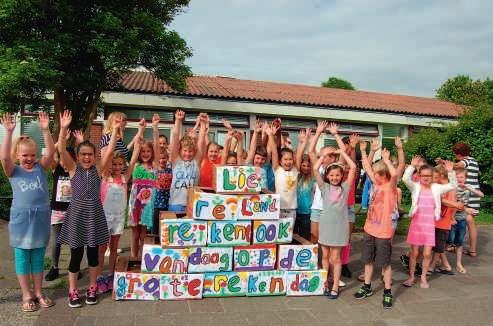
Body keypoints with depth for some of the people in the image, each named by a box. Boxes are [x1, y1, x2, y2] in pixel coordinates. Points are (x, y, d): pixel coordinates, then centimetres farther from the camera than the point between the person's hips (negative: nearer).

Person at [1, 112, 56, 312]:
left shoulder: (40, 168, 3)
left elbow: (51, 152, -11)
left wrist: (45, 130, -21)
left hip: (41, 218, 2)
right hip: (21, 219, -1)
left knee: (38, 257, 12)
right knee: (22, 258, 9)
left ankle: (38, 292, 25)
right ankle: (26, 295, 22)